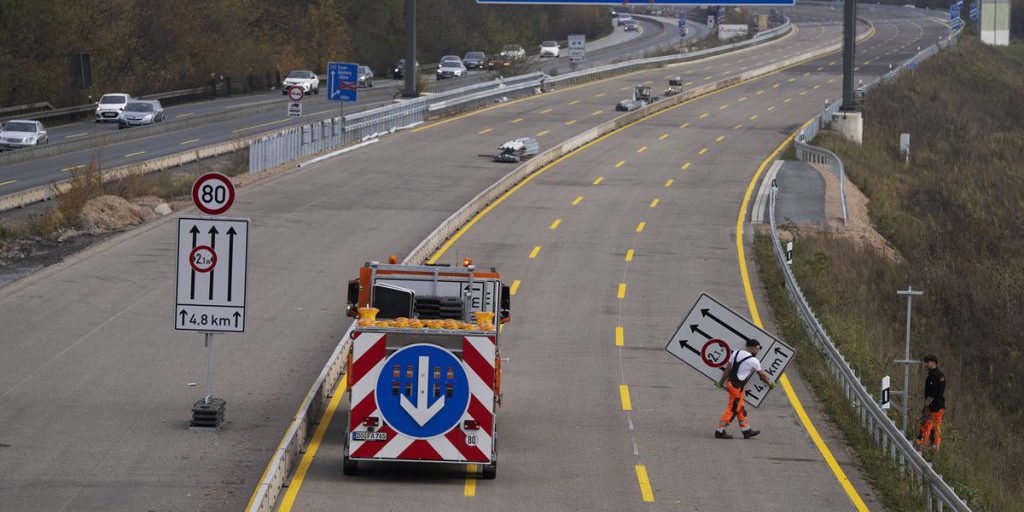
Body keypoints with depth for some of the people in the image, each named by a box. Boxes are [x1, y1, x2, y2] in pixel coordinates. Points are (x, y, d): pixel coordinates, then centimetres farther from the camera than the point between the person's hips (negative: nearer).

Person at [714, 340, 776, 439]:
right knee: (732, 409, 0)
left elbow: (727, 369, 9)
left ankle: (746, 431, 25)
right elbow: (762, 374, 2)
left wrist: (721, 381, 18)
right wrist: (770, 383, 19)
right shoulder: (753, 361, -13)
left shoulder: (736, 353, 4)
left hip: (730, 383, 8)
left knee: (740, 408, 16)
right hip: (737, 387, -8)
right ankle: (720, 432, 3)